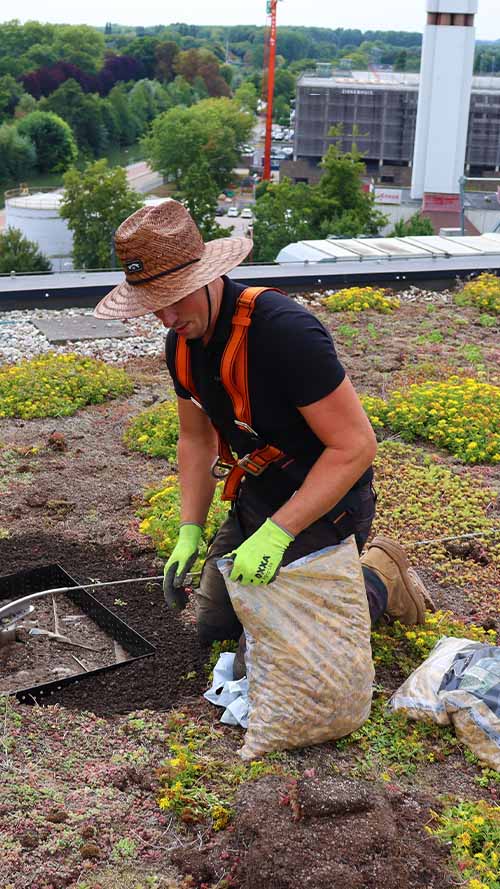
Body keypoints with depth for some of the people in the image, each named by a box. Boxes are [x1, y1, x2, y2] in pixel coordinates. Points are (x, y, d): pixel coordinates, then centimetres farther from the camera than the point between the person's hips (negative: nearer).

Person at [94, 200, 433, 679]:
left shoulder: (283, 330, -31)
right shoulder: (182, 342, -4)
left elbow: (355, 445, -29)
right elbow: (196, 439, 10)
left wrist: (277, 533, -30)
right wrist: (189, 532, 0)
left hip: (324, 504, -8)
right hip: (257, 497, 8)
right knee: (212, 625, 20)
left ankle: (377, 583, 13)